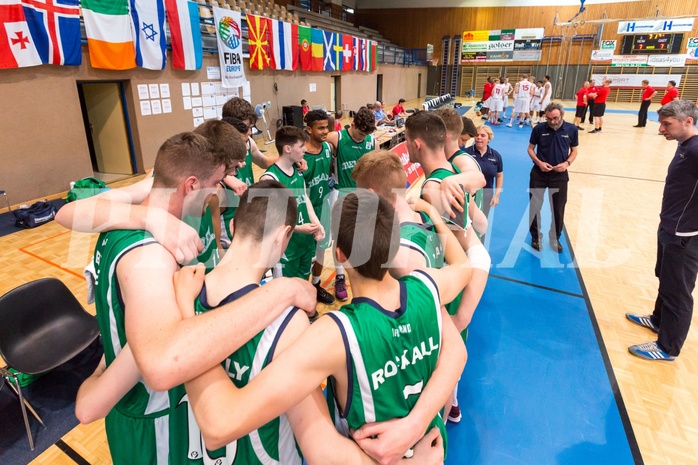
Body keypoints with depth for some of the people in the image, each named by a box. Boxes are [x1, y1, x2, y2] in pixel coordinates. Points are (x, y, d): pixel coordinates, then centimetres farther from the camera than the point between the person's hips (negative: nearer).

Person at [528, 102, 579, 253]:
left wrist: (567, 163, -13)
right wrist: (539, 162, -15)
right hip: (539, 173, 0)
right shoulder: (539, 129, -8)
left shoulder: (571, 130, -4)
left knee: (558, 209, 8)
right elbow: (530, 148, 2)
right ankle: (536, 236, 25)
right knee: (535, 206, 6)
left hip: (560, 175, 1)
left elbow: (574, 150, 6)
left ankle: (555, 238, 27)